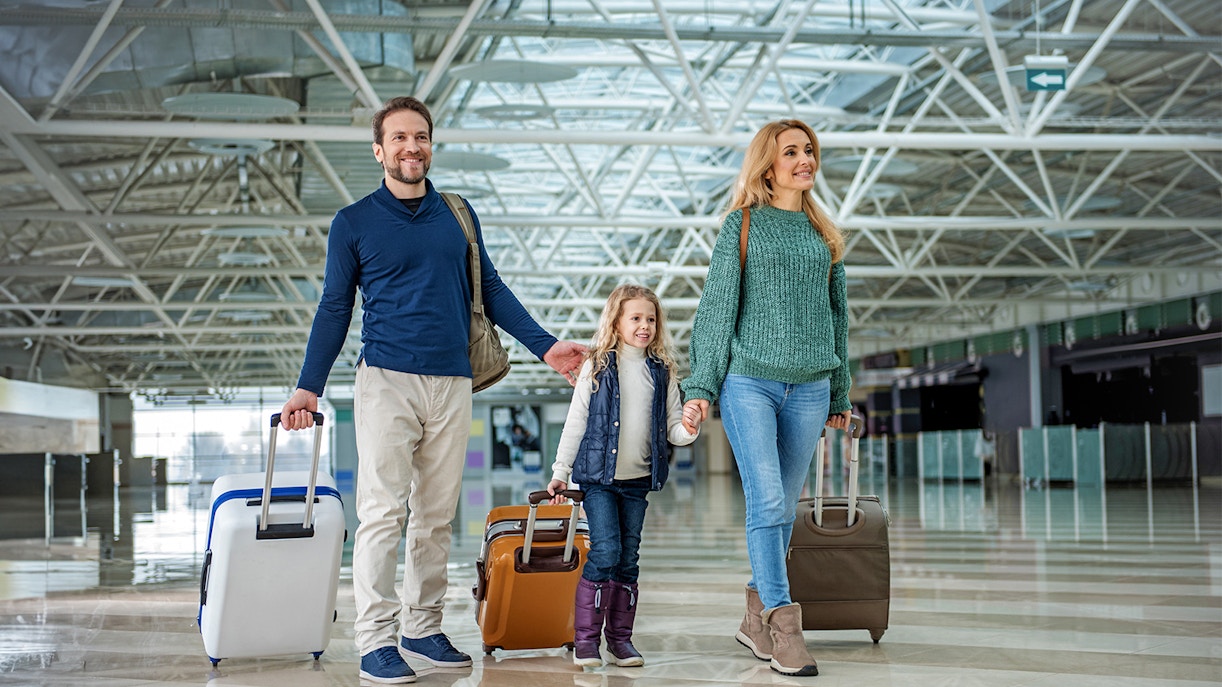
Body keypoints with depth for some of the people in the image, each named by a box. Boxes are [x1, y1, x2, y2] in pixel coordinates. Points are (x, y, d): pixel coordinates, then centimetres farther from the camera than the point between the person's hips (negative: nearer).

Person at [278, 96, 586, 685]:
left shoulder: (458, 215, 12)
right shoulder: (353, 223, 4)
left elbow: (491, 290, 16)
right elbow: (335, 308, 5)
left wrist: (545, 345, 9)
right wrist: (308, 387, -1)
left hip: (451, 383, 4)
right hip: (387, 381, -3)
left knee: (436, 516, 7)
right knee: (383, 512, -8)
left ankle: (424, 628, 16)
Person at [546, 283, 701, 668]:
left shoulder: (662, 372, 8)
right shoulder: (597, 367, 0)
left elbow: (672, 427, 8)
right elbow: (575, 423, 1)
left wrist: (688, 430, -15)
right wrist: (561, 472, 0)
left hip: (638, 479, 3)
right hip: (599, 476, -3)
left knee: (628, 558, 7)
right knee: (605, 551, -12)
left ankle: (620, 638, 15)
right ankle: (585, 638, -2)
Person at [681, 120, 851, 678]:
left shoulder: (824, 233, 16)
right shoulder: (743, 224, 4)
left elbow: (838, 316, 20)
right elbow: (717, 307, 1)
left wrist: (840, 394, 19)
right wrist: (701, 385, -5)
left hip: (810, 386, 4)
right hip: (750, 380, -4)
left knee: (783, 507, 6)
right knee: (767, 502, -13)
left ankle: (756, 619, 17)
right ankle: (783, 623, -12)